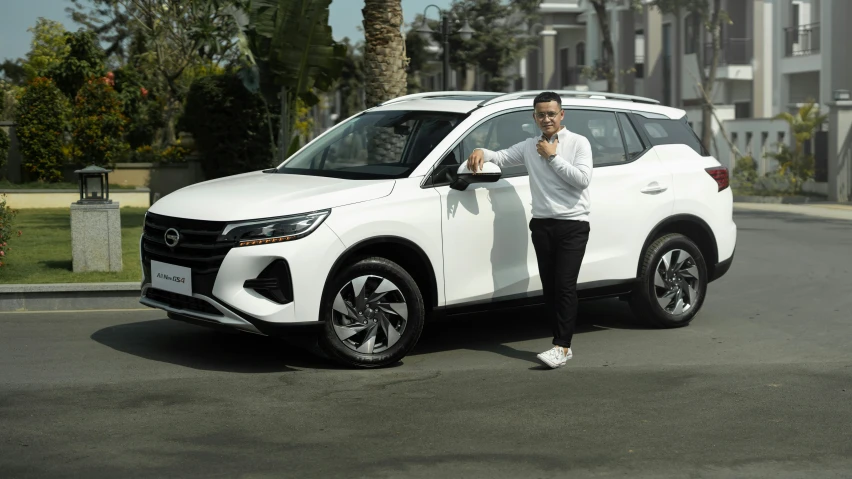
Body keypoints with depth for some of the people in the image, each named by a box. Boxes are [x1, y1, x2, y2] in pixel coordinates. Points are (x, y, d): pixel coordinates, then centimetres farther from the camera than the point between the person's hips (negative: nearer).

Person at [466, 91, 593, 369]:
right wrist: (481, 152, -8)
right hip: (542, 224, 5)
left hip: (572, 224, -4)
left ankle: (562, 346, -13)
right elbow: (501, 157, 13)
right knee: (549, 287, 4)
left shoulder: (578, 143, 1)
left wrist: (553, 157, -10)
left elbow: (583, 179, -10)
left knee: (565, 285, -11)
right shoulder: (529, 147, 14)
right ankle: (562, 343, 11)